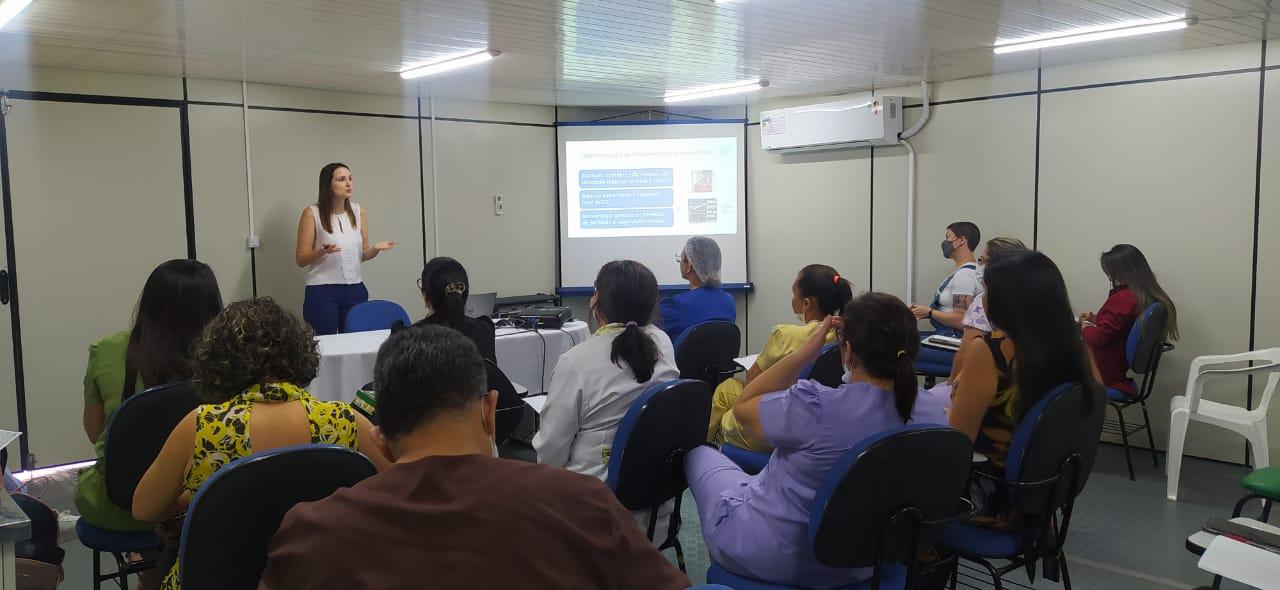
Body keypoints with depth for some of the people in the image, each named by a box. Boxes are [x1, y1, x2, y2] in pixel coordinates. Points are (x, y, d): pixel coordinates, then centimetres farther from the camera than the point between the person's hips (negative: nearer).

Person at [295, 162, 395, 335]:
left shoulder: (359, 212, 7)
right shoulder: (312, 213, -5)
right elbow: (301, 259, -3)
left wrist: (376, 248, -6)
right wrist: (322, 252, -22)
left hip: (355, 290, 4)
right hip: (322, 292, -4)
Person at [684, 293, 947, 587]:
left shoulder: (815, 408, -33)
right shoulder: (933, 418, -18)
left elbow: (743, 406, -13)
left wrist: (807, 351, -15)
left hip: (773, 557, -5)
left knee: (700, 454, 24)